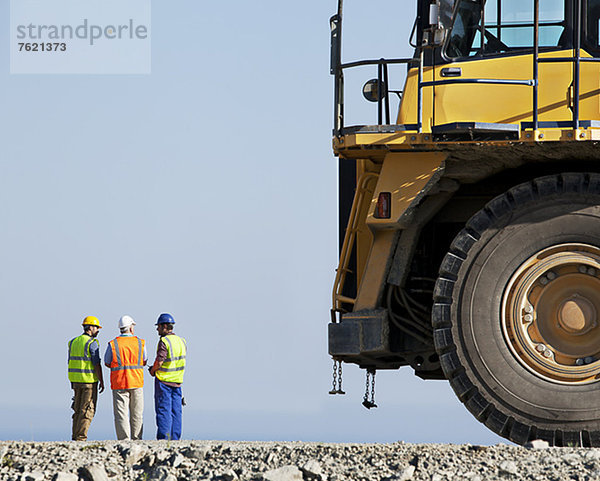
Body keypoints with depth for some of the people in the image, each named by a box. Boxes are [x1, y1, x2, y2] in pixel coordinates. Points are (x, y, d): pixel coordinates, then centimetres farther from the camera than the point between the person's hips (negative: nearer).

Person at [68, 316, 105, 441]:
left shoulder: (73, 342, 11)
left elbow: (70, 362, 14)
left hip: (75, 380, 7)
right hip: (89, 381, -7)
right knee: (87, 410, -3)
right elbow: (97, 364, -14)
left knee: (78, 409, 13)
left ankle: (75, 436, 11)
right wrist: (101, 382, -7)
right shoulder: (92, 343, -11)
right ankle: (81, 437, -7)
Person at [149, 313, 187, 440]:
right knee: (176, 412, 8)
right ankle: (175, 439, 8)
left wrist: (153, 370, 1)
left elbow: (159, 362, -21)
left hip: (163, 381, -7)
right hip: (177, 381, 7)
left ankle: (163, 438, -8)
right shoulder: (182, 341, 9)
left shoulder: (164, 342, -15)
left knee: (163, 411, -4)